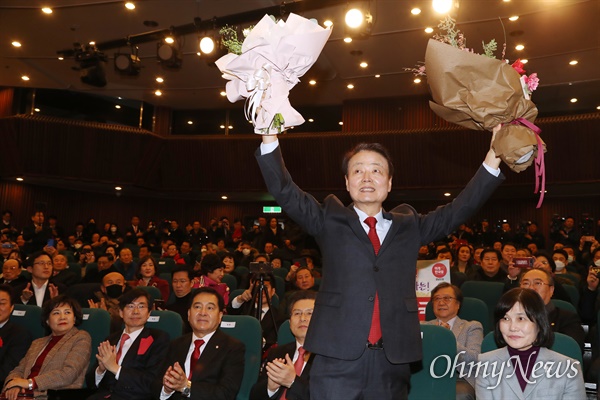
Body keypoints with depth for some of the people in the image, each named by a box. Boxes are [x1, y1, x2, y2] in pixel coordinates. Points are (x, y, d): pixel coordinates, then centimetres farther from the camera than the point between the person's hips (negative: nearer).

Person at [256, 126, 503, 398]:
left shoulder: (409, 225, 13)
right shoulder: (331, 220, 6)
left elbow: (458, 210, 10)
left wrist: (491, 161, 3)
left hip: (392, 360, 3)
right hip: (338, 359, -2)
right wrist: (270, 136, -12)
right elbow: (286, 193, -2)